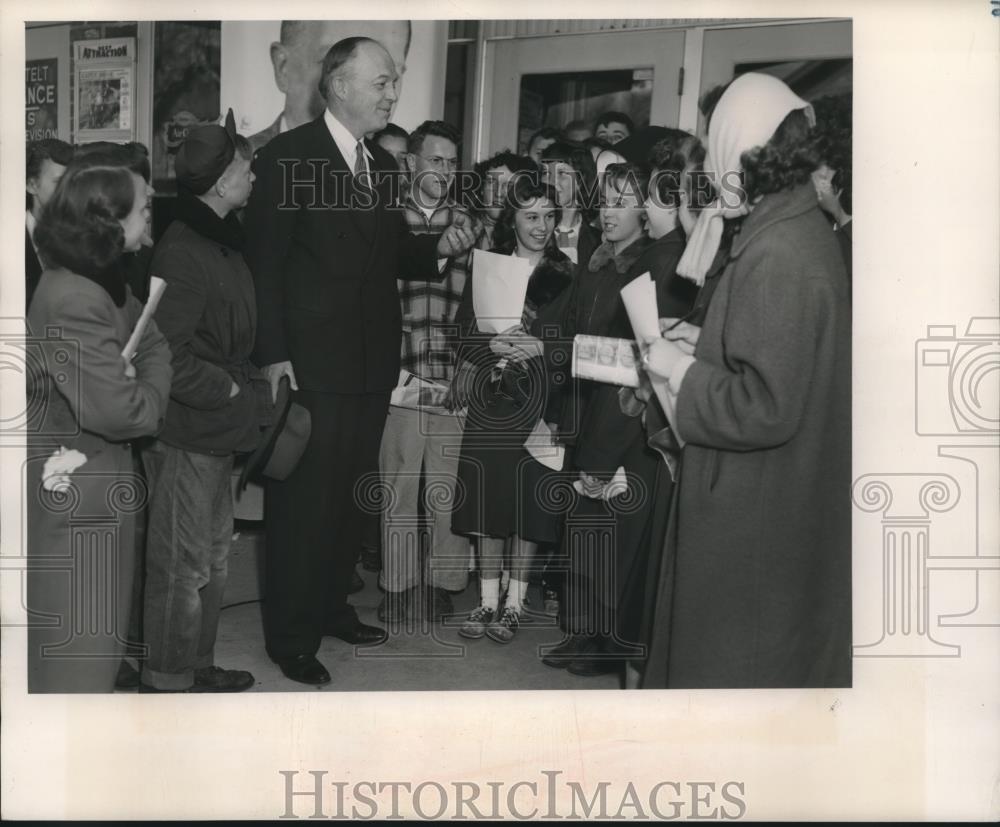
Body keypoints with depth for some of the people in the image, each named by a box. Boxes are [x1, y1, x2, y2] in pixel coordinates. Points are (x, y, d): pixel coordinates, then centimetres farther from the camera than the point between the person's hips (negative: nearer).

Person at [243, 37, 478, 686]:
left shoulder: (384, 164, 14)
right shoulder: (287, 156, -8)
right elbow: (265, 262, -11)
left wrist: (439, 247, -2)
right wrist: (273, 355, -16)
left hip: (373, 363, 7)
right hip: (313, 363, -7)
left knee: (353, 495, 15)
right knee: (304, 500, 0)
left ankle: (332, 606, 31)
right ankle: (292, 636, 12)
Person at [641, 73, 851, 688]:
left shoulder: (777, 255, -25)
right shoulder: (805, 228, 5)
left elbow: (764, 407, -28)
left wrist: (680, 369, -15)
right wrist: (703, 342, 7)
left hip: (756, 515, -10)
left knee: (731, 660, 8)